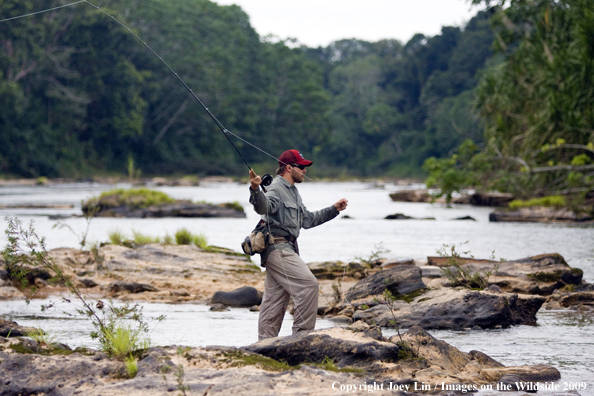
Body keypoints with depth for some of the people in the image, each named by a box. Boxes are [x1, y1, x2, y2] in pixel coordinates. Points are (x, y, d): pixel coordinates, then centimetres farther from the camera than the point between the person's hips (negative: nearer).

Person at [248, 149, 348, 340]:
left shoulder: (293, 192, 22)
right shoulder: (276, 188, -11)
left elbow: (307, 220, 31)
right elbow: (263, 206, -33)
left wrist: (334, 209, 28)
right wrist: (255, 190, -54)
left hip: (286, 249, 10)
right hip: (277, 248, -10)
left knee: (274, 300, 8)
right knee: (308, 284, -16)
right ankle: (302, 333, -13)